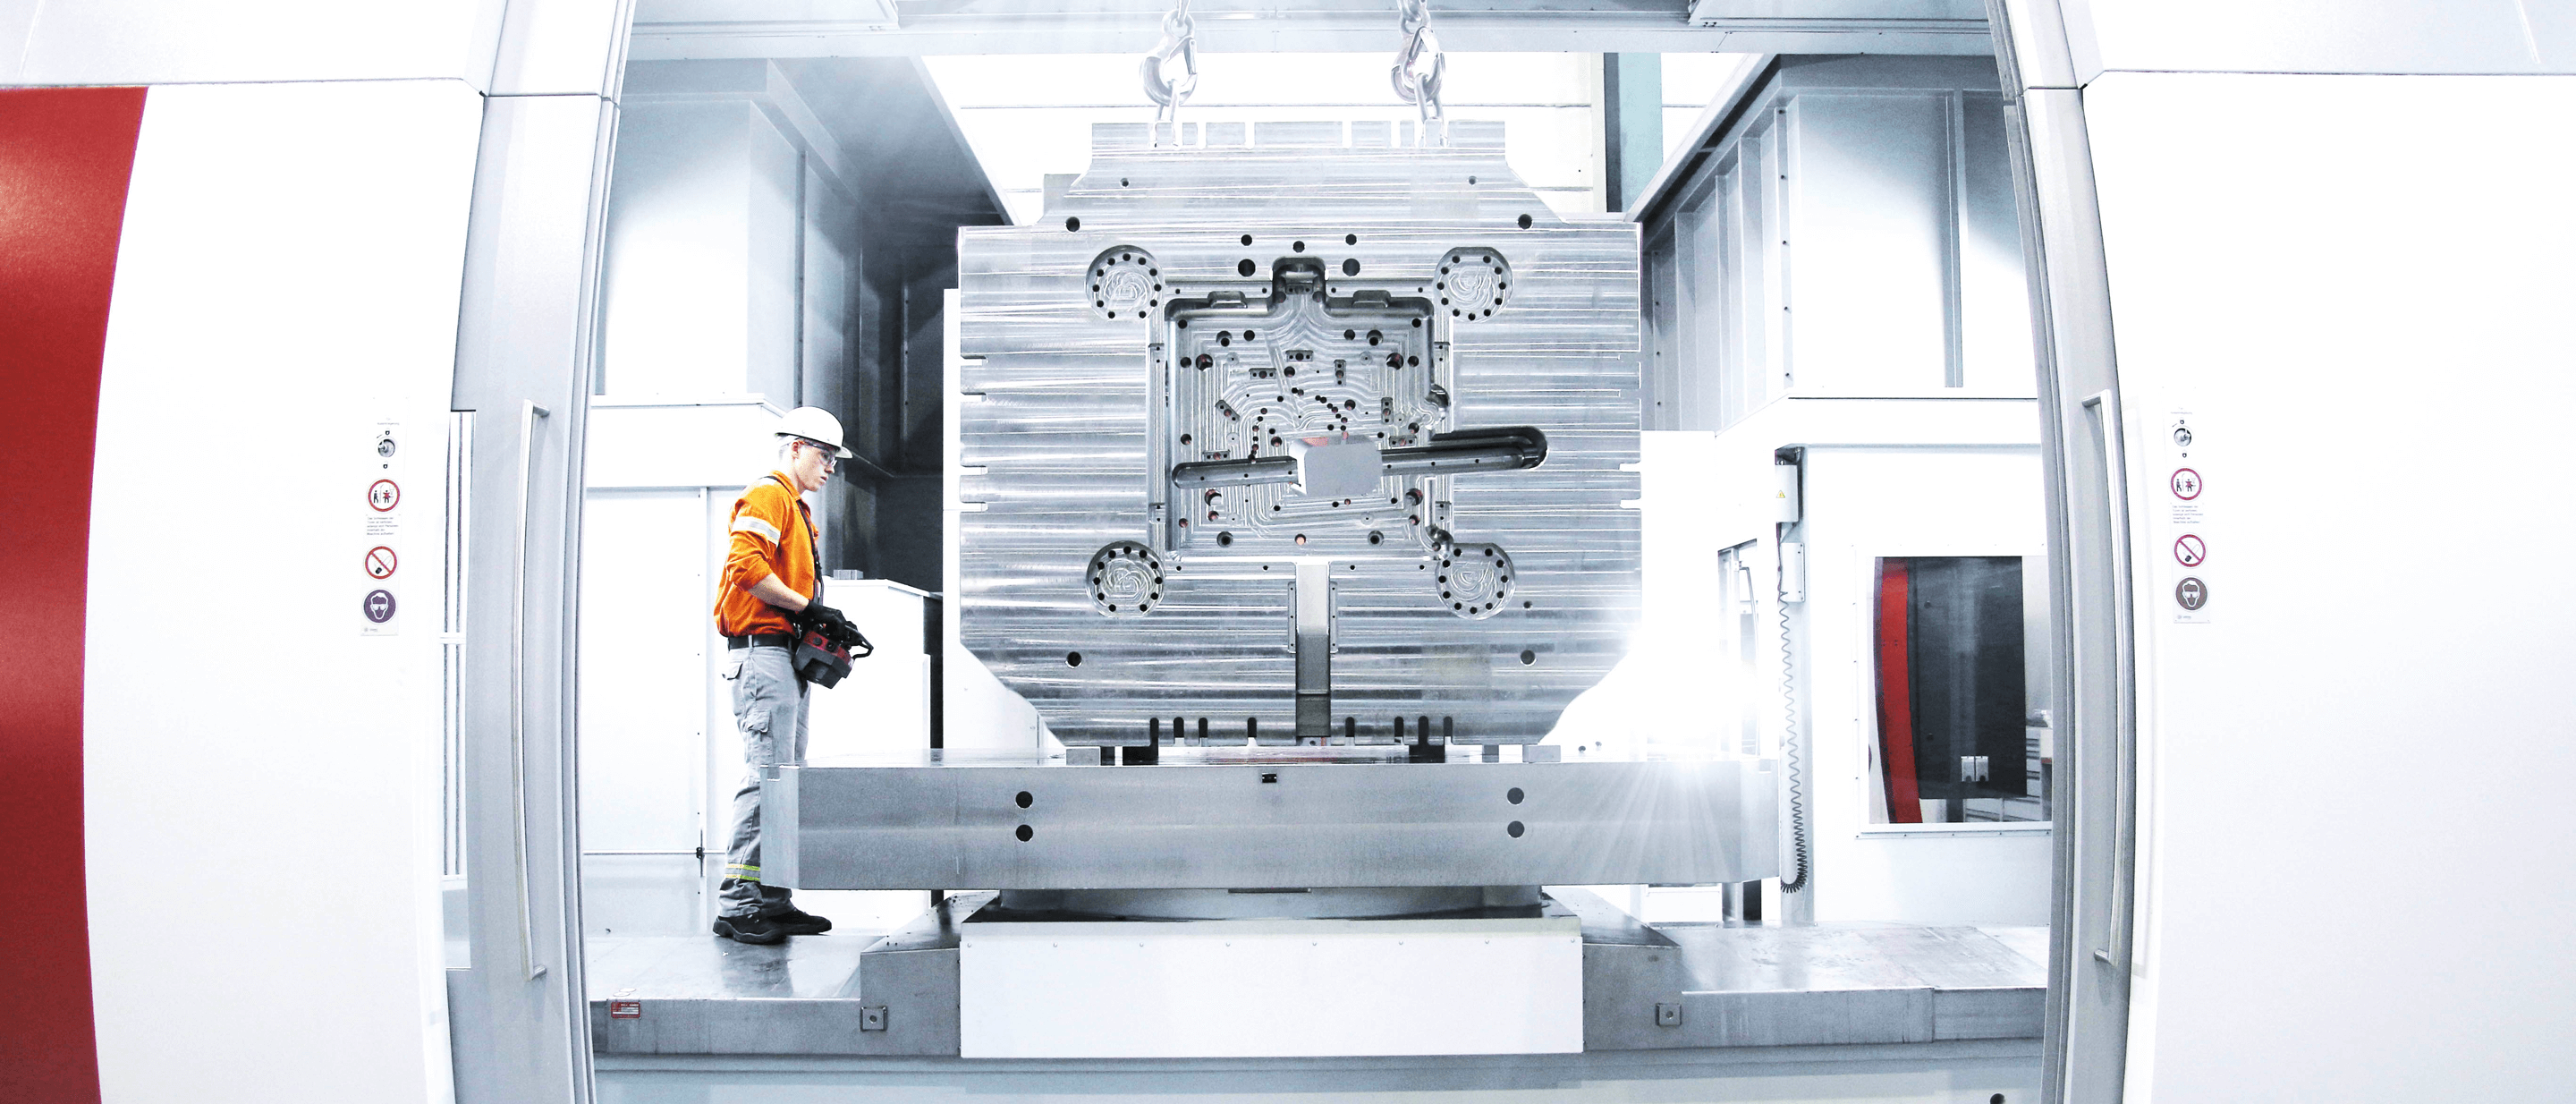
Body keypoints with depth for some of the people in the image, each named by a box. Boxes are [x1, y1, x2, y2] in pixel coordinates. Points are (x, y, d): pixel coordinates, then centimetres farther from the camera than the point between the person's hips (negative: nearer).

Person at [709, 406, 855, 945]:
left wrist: (828, 632, 12)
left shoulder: (798, 509, 27)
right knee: (767, 774, -15)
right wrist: (806, 606, -17)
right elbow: (746, 565, -20)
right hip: (763, 651, -11)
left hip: (789, 657, 11)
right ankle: (736, 904, -13)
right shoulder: (768, 495, -5)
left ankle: (773, 901, 13)